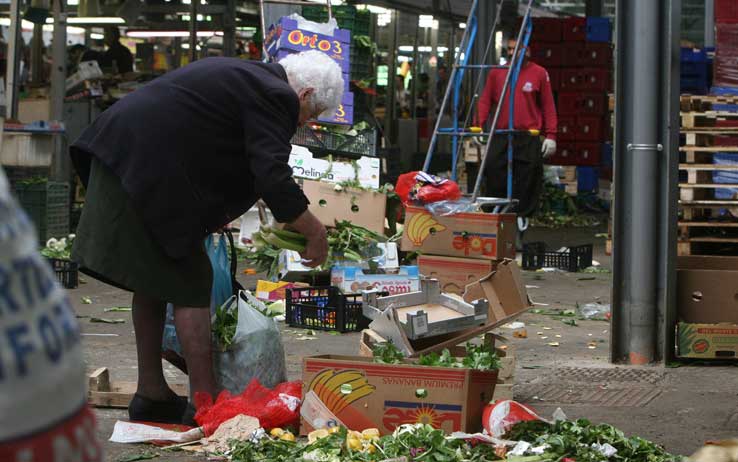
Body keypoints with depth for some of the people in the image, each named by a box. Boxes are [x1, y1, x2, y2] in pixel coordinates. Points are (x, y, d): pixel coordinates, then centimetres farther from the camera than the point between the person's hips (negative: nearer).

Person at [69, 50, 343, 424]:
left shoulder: (243, 74, 22)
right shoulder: (276, 97, -8)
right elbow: (274, 181, -16)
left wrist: (216, 216, 29)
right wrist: (316, 234, -6)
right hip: (150, 170, -10)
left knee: (153, 281, 17)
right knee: (190, 285, -2)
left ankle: (151, 394, 25)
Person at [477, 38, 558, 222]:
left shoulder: (539, 73, 4)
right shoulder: (496, 73, 10)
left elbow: (548, 106, 4)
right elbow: (485, 101, 10)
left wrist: (550, 136, -1)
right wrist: (478, 126, -3)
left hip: (529, 138, -2)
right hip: (500, 137, 2)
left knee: (527, 178, -1)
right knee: (495, 176, -2)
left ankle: (522, 215, 9)